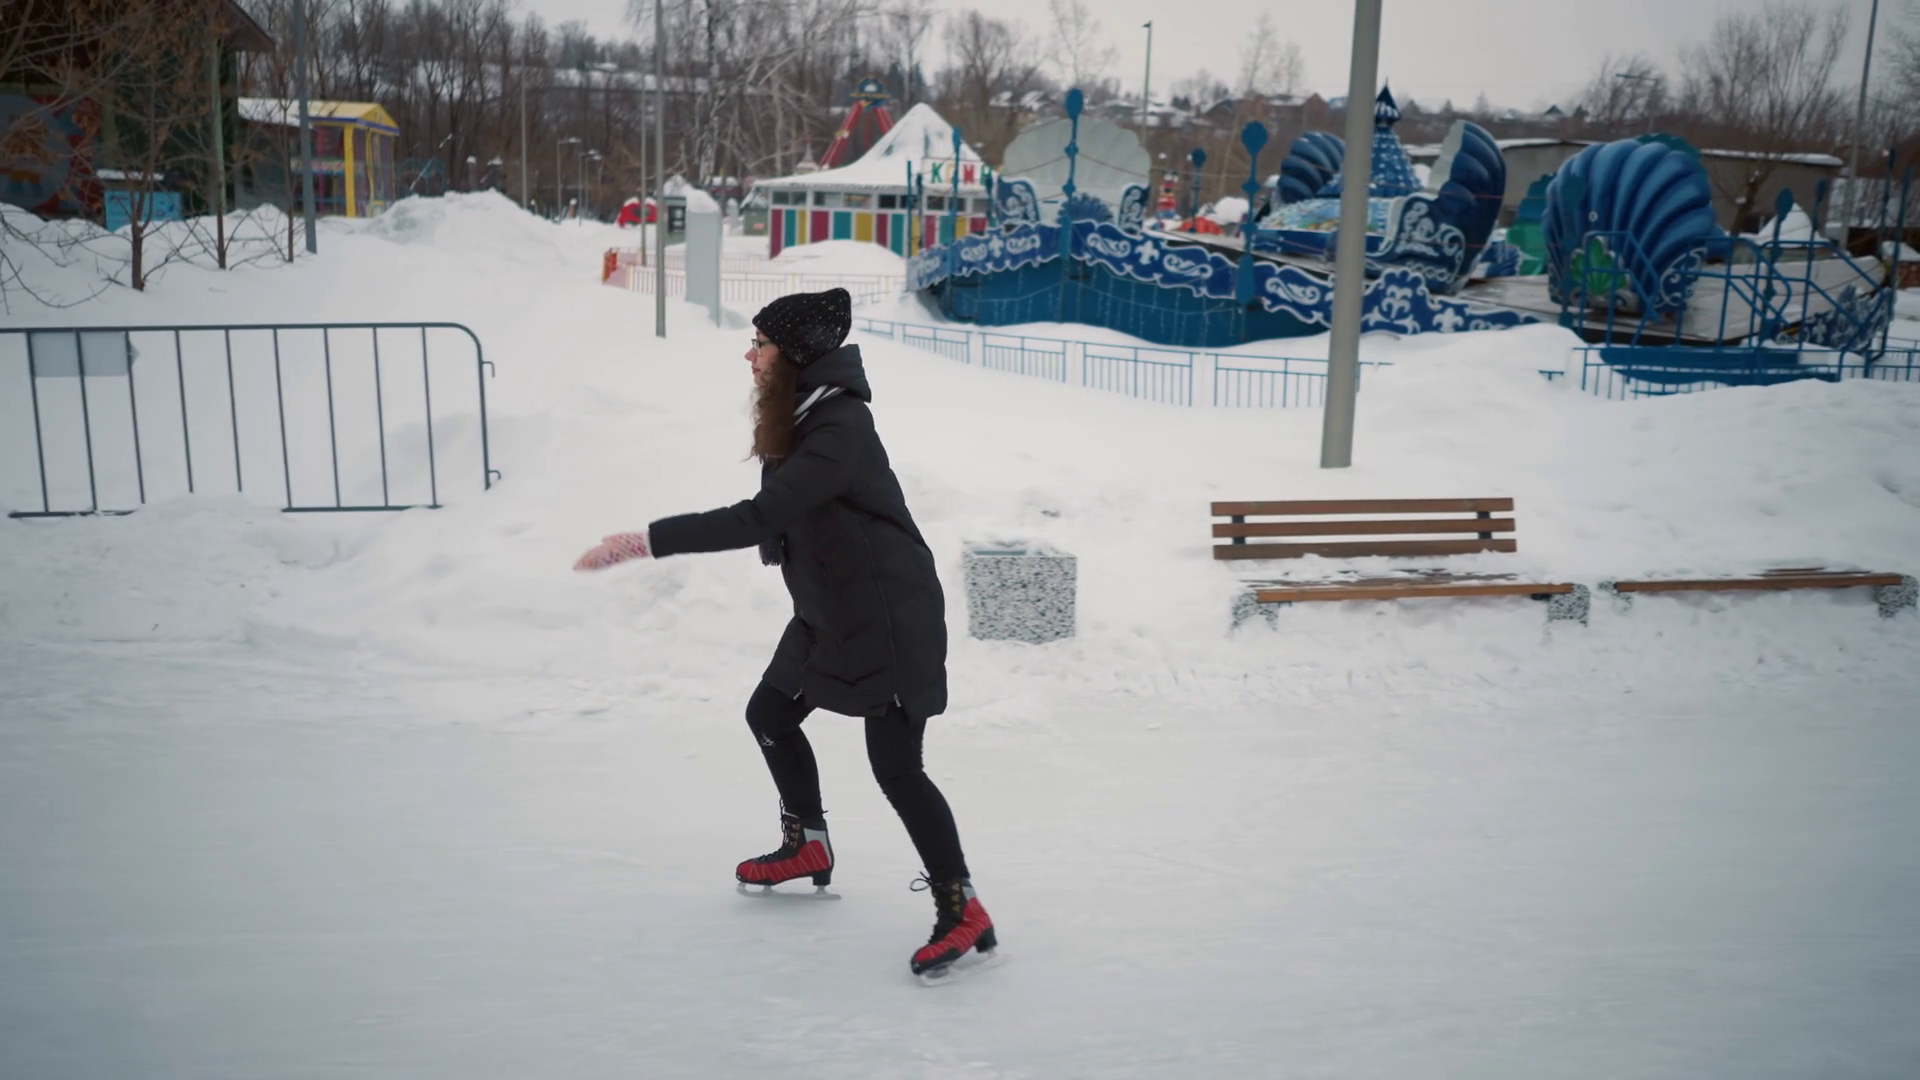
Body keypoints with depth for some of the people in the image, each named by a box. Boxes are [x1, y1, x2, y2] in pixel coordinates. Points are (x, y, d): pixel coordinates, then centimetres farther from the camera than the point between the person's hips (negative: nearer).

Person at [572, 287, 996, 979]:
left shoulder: (840, 430, -27)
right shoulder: (799, 416, 4)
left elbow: (760, 519, -36)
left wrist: (645, 541, -36)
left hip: (889, 620, -10)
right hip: (830, 612, 10)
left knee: (896, 767, -9)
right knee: (770, 714, 19)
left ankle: (962, 910, 4)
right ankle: (808, 847, 40)